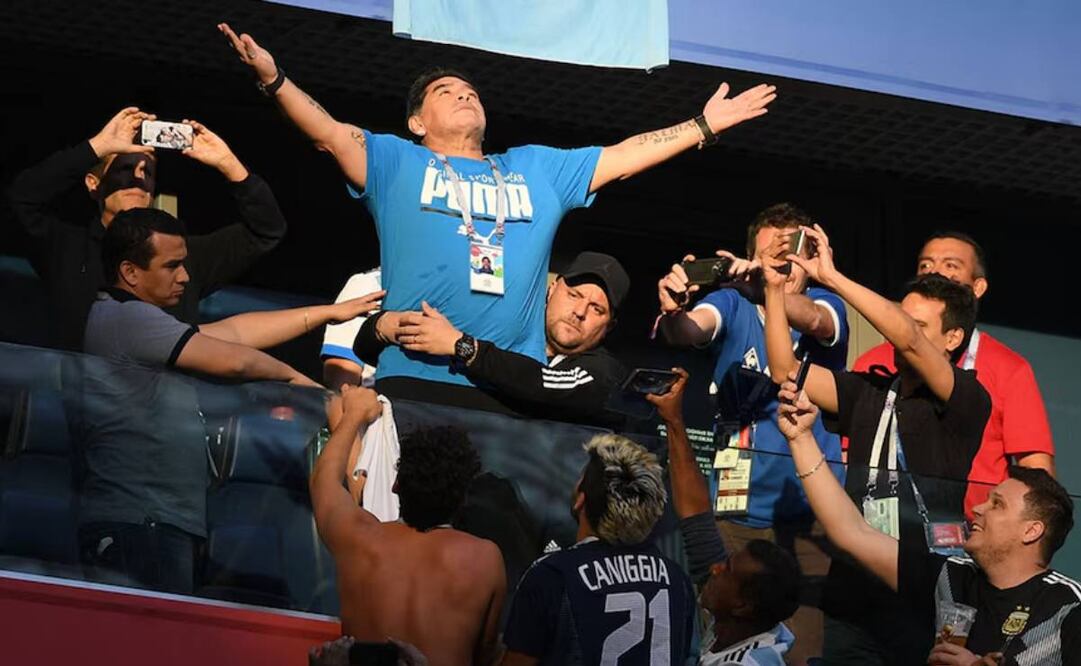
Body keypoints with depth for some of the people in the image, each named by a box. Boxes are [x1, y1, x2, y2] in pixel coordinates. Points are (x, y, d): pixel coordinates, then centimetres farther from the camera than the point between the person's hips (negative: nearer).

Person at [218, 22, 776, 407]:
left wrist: (704, 126, 25)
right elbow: (330, 133, 2)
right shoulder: (395, 162, 16)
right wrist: (273, 79, -14)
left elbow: (622, 157, 27)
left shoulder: (538, 169, 26)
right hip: (415, 380, -3)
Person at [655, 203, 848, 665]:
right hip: (737, 510, 1)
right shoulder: (733, 305, 4)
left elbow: (811, 320, -22)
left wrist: (764, 288, -42)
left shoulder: (827, 305, 2)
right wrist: (673, 314, -42)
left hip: (811, 510, 0)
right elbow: (693, 330, -18)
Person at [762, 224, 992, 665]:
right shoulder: (867, 393, 14)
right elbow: (786, 370, 10)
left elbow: (908, 340, -18)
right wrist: (775, 288, 3)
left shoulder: (968, 400, -4)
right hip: (853, 593, 5)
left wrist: (831, 277, -16)